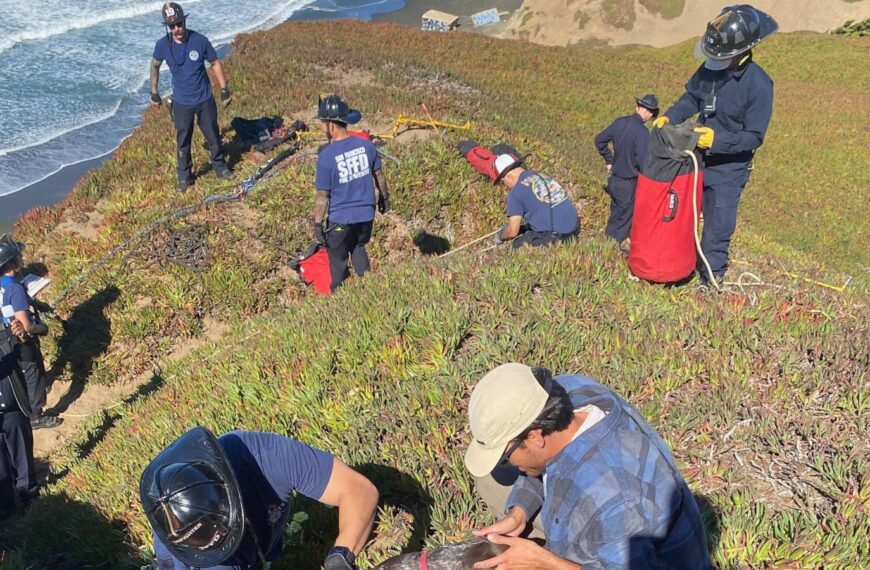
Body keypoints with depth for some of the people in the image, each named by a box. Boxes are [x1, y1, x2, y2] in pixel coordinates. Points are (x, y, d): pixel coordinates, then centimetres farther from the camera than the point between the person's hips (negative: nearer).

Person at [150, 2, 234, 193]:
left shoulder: (200, 40, -16)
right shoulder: (162, 45, -12)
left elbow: (215, 63, -2)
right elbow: (155, 66, 6)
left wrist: (224, 88, -2)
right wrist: (153, 92, 9)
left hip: (205, 100, 0)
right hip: (181, 103, 0)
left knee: (213, 136, 14)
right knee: (183, 142, 11)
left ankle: (220, 167, 36)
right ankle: (184, 177, 27)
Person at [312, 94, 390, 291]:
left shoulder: (326, 155, -20)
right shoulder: (365, 145, -7)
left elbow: (322, 196, -15)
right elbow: (379, 175, 6)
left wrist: (317, 224, -4)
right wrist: (384, 197, 23)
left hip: (340, 219, -4)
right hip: (366, 214, 4)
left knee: (337, 259, 17)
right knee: (359, 248, 28)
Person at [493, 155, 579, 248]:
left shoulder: (516, 192, -7)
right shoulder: (543, 177, 16)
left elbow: (513, 232, -4)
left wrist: (500, 237, 19)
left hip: (554, 236, -7)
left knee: (517, 245, 10)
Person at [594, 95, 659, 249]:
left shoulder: (620, 122, -1)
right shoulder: (642, 132, -22)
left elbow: (599, 140, 9)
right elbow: (643, 161, -25)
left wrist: (609, 160, 18)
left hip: (614, 180, 7)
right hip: (628, 184, -7)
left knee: (616, 216, 22)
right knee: (623, 221, 6)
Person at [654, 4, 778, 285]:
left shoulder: (759, 85, -22)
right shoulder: (709, 68, -8)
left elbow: (754, 137, -20)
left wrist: (718, 139, -34)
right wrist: (669, 117, -11)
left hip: (728, 171, -5)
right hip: (697, 160, 6)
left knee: (716, 233, 3)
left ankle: (710, 283, 20)